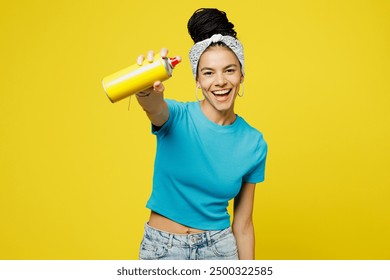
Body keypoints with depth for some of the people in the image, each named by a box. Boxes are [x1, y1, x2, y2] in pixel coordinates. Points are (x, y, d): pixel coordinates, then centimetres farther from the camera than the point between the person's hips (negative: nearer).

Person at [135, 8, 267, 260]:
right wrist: (147, 91, -60)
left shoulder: (254, 143, -7)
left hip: (219, 247, 1)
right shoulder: (177, 118, -13)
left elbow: (242, 224, -1)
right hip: (161, 248, -1)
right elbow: (155, 107, -38)